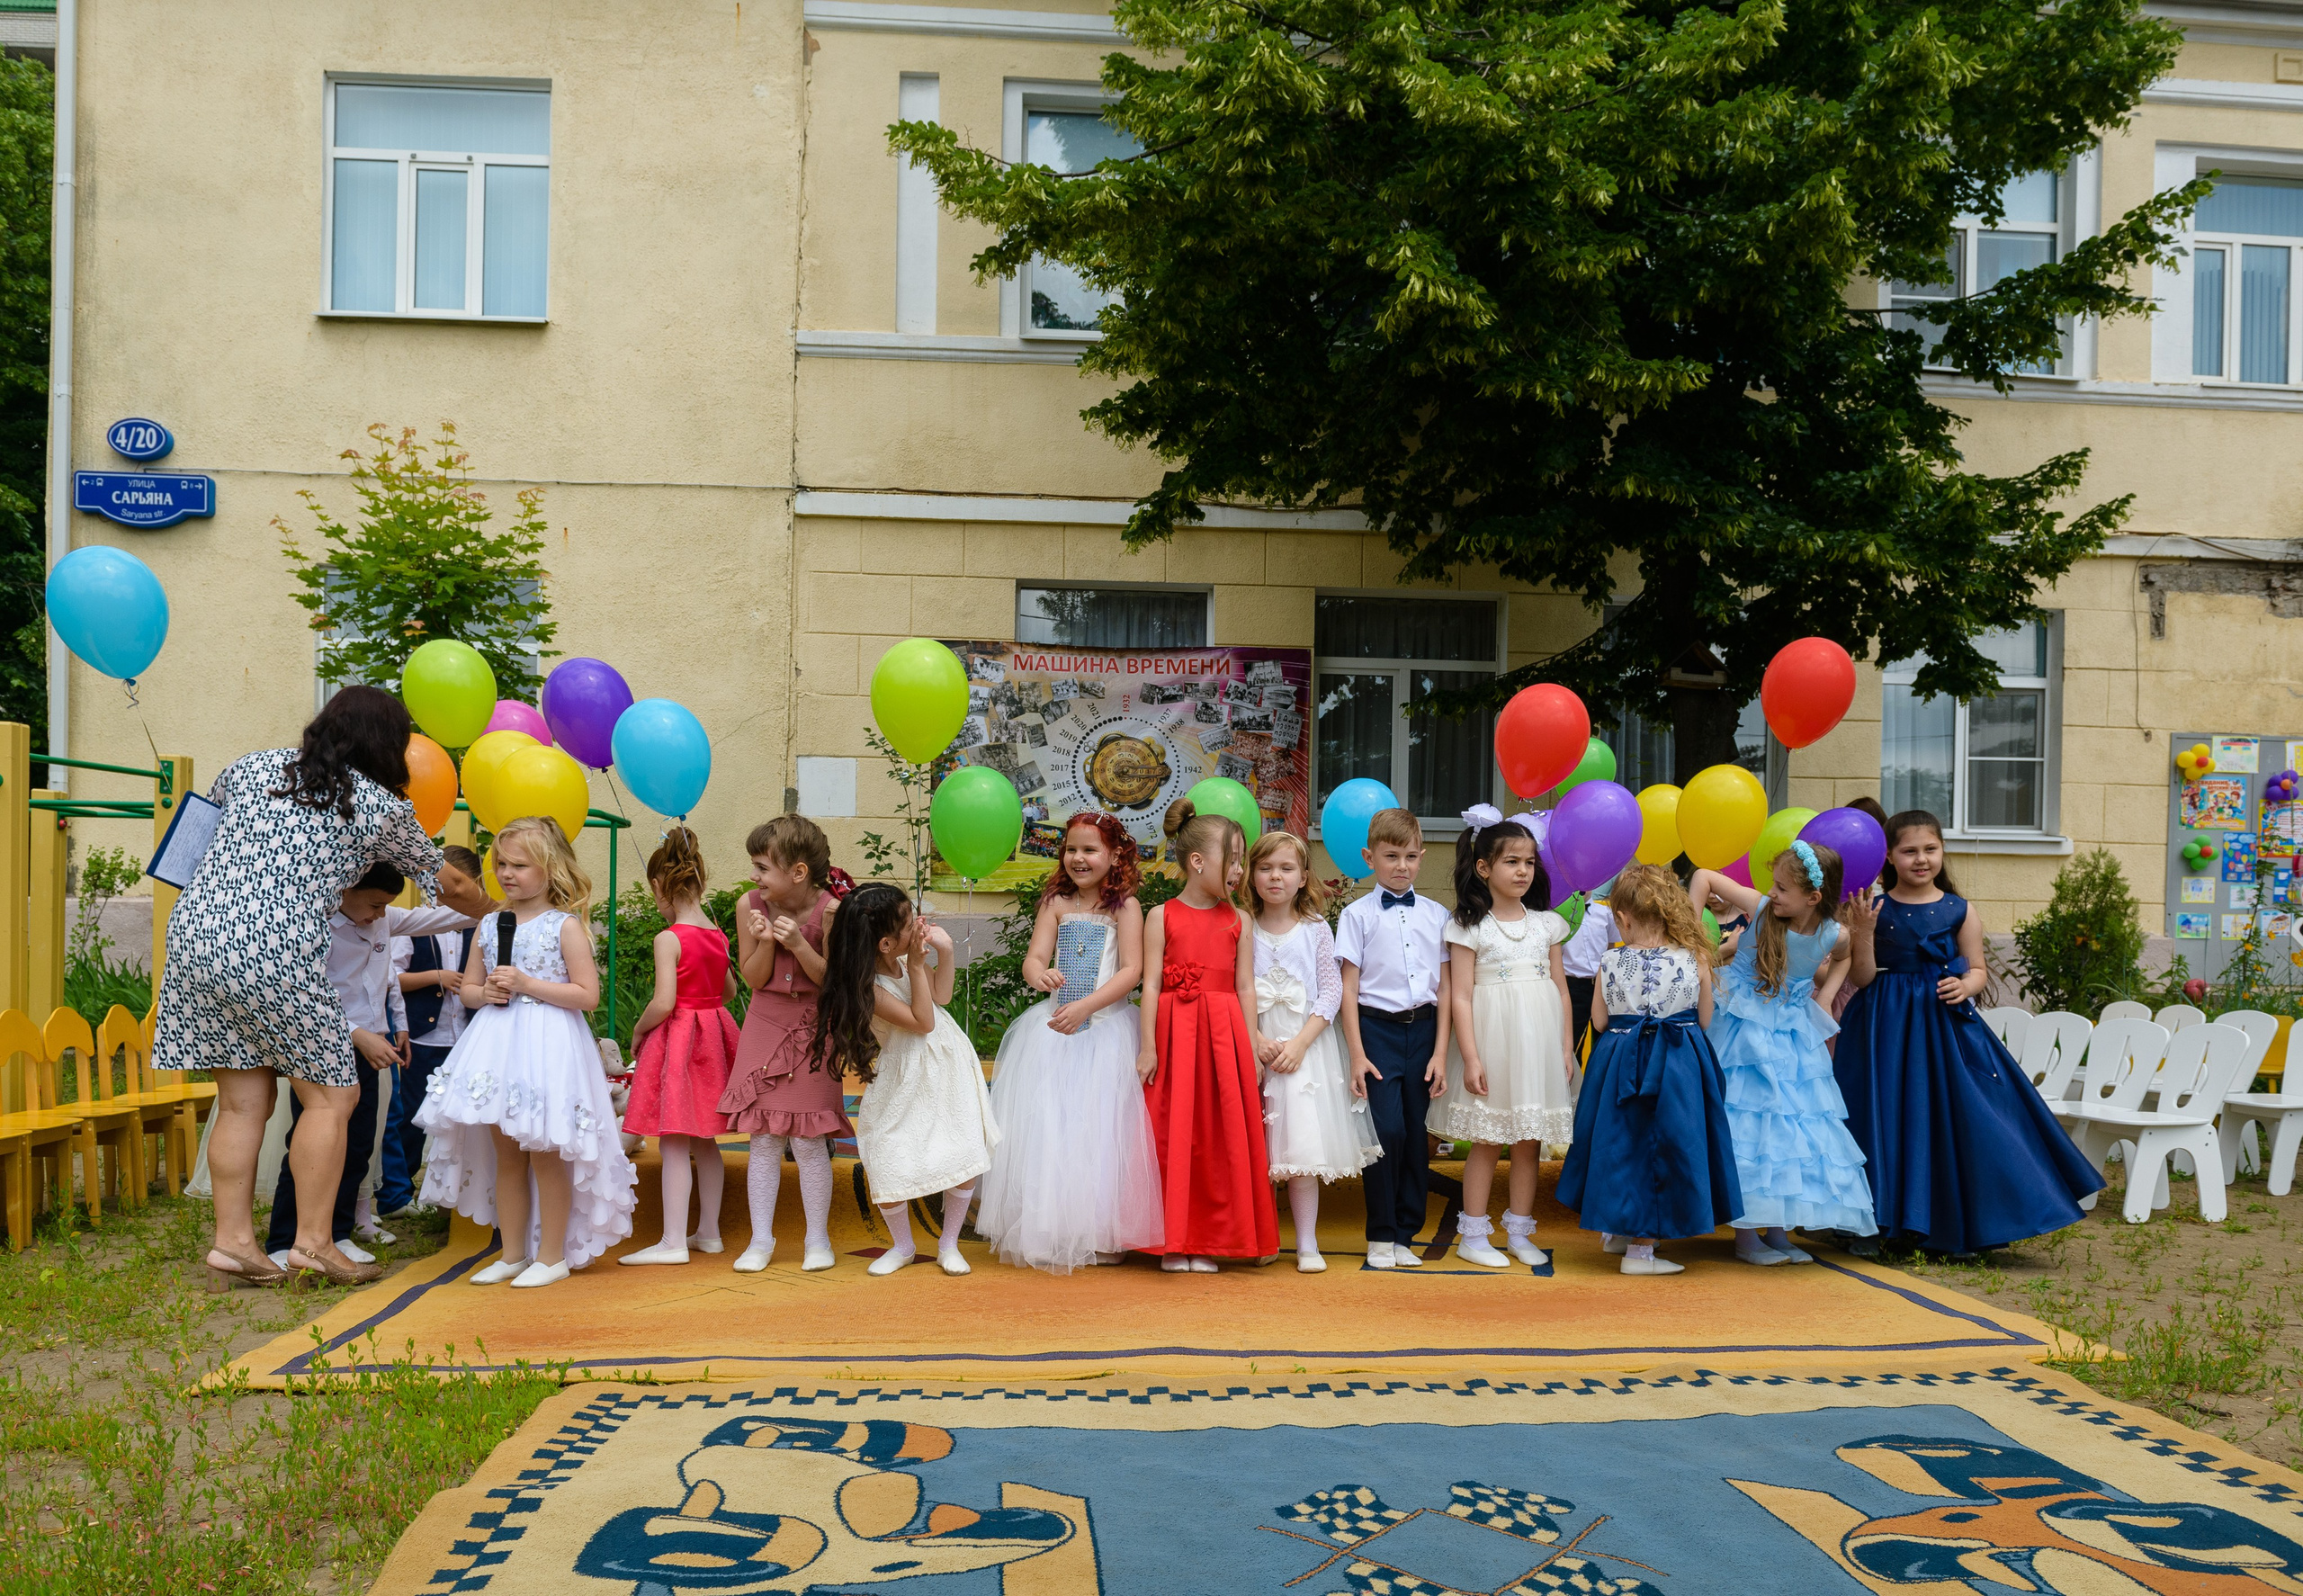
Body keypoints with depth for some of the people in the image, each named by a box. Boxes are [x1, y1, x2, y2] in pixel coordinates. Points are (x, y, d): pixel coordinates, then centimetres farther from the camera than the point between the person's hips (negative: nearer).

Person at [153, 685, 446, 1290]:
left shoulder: (252, 767, 14)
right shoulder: (383, 810, 2)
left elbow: (210, 804, 35)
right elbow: (436, 875, 16)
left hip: (195, 937, 6)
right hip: (276, 956, -6)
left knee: (242, 1102, 13)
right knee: (330, 1097, 6)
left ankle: (232, 1239, 16)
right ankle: (312, 1241, 7)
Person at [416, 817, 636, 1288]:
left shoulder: (565, 926, -6)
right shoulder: (490, 924, 10)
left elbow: (587, 995, -11)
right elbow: (468, 989, 18)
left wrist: (526, 984, -16)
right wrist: (486, 993, -6)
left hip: (547, 1047, -5)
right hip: (498, 1045, 6)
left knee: (544, 1153, 0)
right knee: (505, 1156, 11)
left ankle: (552, 1256, 12)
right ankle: (512, 1254, 22)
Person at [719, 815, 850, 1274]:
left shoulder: (829, 910, -17)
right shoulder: (750, 904, -8)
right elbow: (754, 979, -1)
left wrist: (798, 945, -26)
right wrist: (765, 942, -20)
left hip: (812, 1032, -3)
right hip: (765, 1026, 3)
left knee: (808, 1141, 0)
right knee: (762, 1138, 4)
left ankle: (818, 1239, 15)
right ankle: (761, 1239, 15)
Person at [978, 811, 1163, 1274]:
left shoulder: (1125, 906, -2)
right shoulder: (1055, 903, 6)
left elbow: (1132, 969, -10)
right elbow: (1033, 958, -2)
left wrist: (1085, 1007, -21)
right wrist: (1039, 975, -26)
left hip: (1106, 1029, -3)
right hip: (1054, 1027, 3)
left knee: (1100, 1127, -2)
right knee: (1047, 1126, 1)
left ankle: (1103, 1232, 10)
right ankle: (1049, 1233, 10)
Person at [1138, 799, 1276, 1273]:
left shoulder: (1237, 920, 8)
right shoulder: (1161, 917, 1)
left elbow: (1246, 988, 6)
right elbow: (1151, 984, -2)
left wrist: (1252, 1050, 2)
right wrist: (1148, 1046, -8)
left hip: (1223, 1036, 2)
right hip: (1174, 1033, -2)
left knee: (1221, 1138, 3)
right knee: (1173, 1137, 2)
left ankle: (1209, 1242, 14)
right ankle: (1172, 1242, 12)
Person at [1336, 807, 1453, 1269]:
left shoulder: (1436, 915, 10)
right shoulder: (1358, 914, 2)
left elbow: (1444, 988, 9)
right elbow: (1348, 987, 0)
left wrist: (1440, 1052, 2)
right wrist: (1357, 1054, -6)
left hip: (1423, 1027, 3)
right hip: (1376, 1027, -3)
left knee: (1415, 1133, 4)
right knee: (1387, 1130, -11)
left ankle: (1405, 1234, 17)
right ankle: (1381, 1236, 5)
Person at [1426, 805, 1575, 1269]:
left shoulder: (1547, 924, 10)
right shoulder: (1469, 927, -3)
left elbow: (1561, 988, 12)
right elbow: (1460, 996, -6)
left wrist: (1567, 1047, 6)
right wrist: (1471, 1058, -12)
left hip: (1540, 1042, 4)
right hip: (1492, 1039, -4)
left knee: (1530, 1140, 8)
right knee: (1487, 1140, 1)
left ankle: (1520, 1233, 20)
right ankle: (1473, 1236, 11)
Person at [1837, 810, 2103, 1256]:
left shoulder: (1959, 911, 4)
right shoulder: (1874, 910, -1)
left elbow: (1977, 969, 10)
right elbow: (1861, 979, -3)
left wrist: (1965, 986, -11)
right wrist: (1863, 933, -16)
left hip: (1944, 1024, 2)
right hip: (1886, 1027, -2)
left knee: (1955, 1117, -1)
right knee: (1889, 1120, 0)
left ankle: (1950, 1226, 12)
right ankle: (1876, 1224, 12)